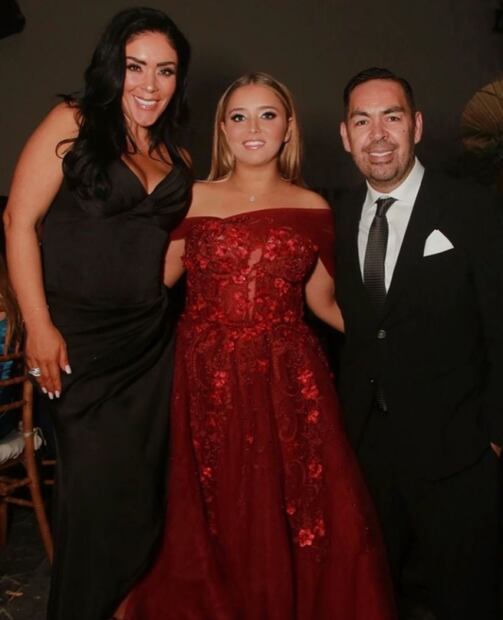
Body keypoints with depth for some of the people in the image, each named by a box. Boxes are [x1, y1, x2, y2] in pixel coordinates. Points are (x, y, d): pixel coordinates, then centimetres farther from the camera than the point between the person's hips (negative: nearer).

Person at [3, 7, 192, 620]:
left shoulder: (175, 158, 12)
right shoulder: (72, 124, -4)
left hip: (150, 340, 5)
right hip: (79, 339, -5)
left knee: (140, 485, 13)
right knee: (94, 487, 3)